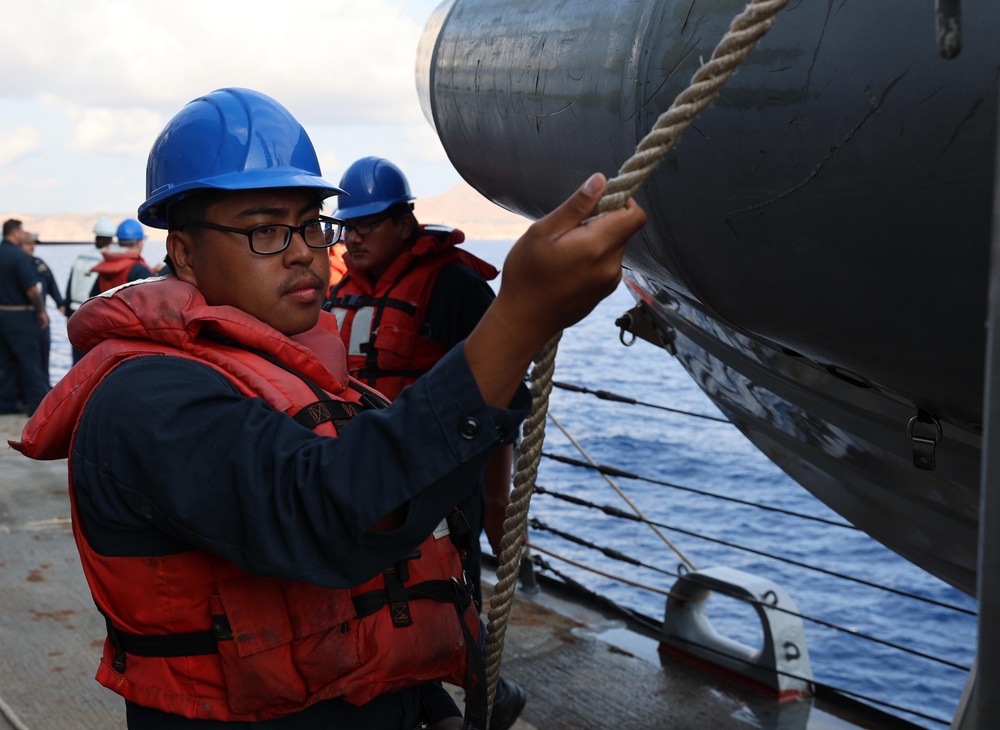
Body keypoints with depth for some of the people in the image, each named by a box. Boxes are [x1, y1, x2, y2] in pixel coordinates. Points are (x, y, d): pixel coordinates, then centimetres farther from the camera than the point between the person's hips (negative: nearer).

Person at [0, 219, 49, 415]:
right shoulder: (19, 256, -17)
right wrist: (41, 311, -7)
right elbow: (32, 290, -20)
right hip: (20, 316, -7)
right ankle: (38, 404, 2)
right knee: (30, 360, -1)